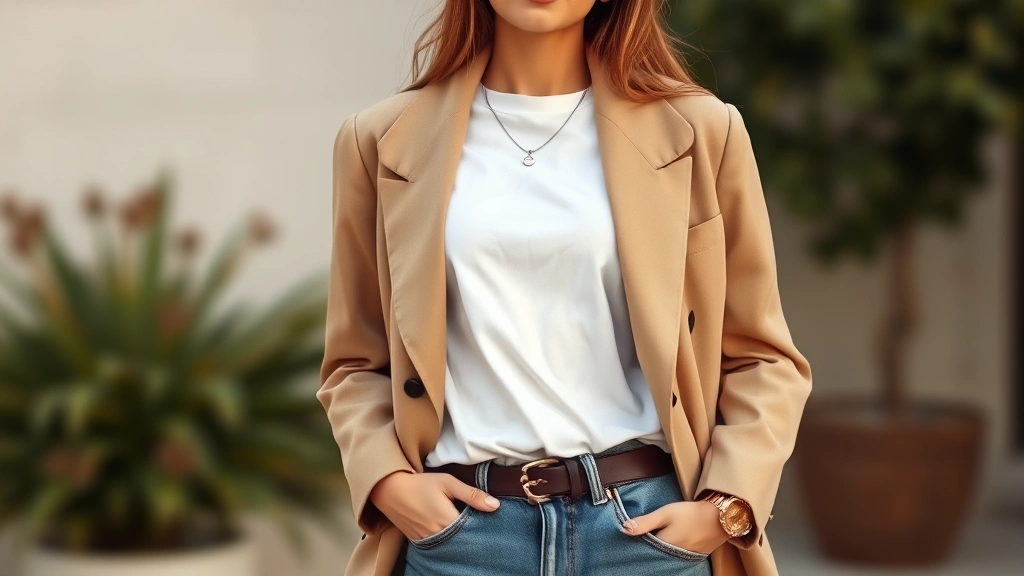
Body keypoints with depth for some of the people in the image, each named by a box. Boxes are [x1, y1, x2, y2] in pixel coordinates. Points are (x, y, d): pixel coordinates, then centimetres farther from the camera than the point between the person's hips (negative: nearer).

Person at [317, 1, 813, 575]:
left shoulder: (698, 131, 3)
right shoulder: (385, 141, 5)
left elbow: (762, 357, 7)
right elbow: (357, 361, 12)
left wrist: (726, 506, -6)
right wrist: (388, 482, -5)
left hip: (645, 525, 0)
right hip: (460, 526, 1)